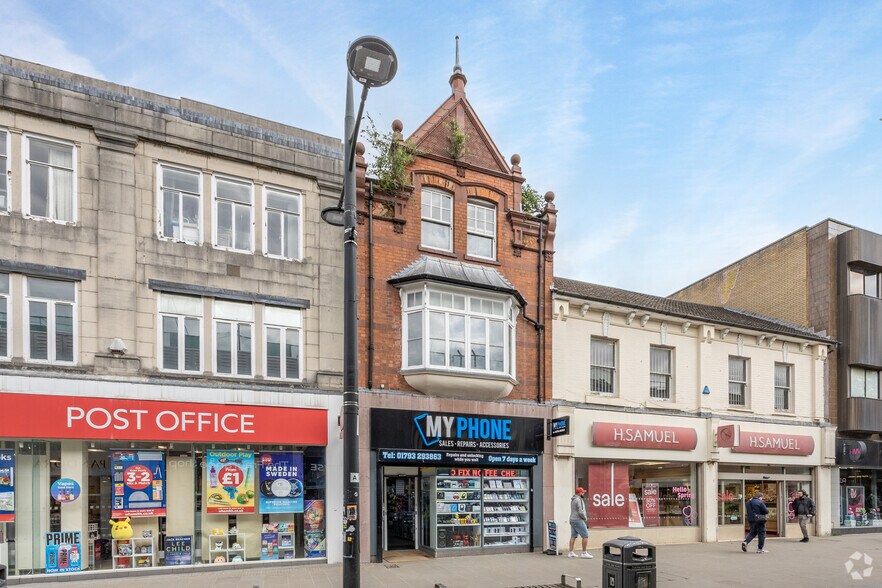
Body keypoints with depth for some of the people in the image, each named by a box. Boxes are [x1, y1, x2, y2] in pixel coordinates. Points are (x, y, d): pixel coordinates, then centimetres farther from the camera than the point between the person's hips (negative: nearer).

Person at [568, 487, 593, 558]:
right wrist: (585, 518, -5)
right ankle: (584, 553, -4)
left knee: (573, 536, 10)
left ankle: (571, 553, 11)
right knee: (585, 536, -5)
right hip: (578, 520, -10)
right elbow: (580, 512, -22)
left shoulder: (573, 500, 14)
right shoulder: (578, 500, -17)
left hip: (572, 520, 10)